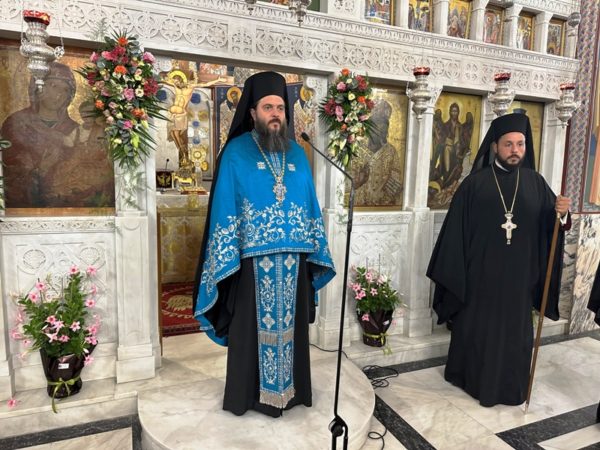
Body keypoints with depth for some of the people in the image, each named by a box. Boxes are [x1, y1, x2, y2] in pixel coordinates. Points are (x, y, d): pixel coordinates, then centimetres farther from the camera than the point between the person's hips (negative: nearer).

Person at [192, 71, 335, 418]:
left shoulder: (298, 154, 8)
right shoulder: (236, 153, -4)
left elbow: (311, 207, 11)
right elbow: (224, 210, -6)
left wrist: (314, 250, 6)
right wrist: (227, 257, -12)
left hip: (292, 260, 4)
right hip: (252, 260, -4)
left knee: (290, 325, 14)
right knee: (253, 328, 8)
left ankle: (290, 388, 33)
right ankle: (249, 394, 26)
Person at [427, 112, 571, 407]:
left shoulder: (535, 182, 3)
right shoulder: (475, 183, -6)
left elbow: (549, 226, 2)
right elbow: (456, 229, -6)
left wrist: (560, 213, -21)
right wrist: (453, 271, -8)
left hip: (518, 275, 3)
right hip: (480, 273, -2)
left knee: (515, 332, 13)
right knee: (475, 327, 11)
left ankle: (510, 386, 32)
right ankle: (469, 376, 32)